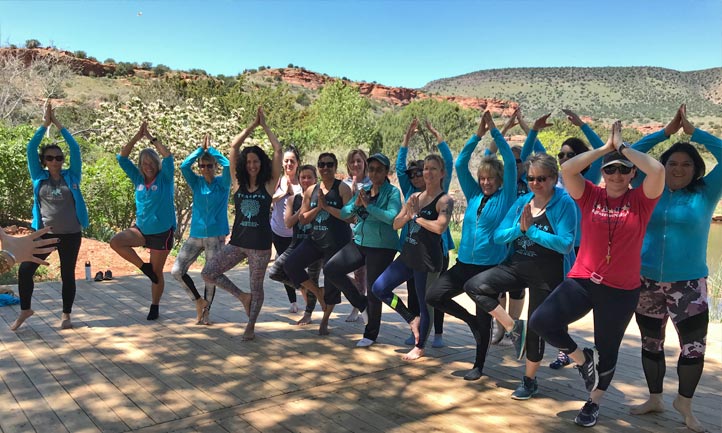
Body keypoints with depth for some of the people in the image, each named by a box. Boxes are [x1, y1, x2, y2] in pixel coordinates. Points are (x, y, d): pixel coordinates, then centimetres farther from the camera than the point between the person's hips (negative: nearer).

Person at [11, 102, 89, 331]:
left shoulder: (71, 176, 3)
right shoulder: (39, 178, 5)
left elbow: (75, 148, -3)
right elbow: (31, 148, 0)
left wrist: (58, 124, -1)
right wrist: (45, 123, -2)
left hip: (70, 234, -1)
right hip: (45, 233, 1)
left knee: (68, 274, 7)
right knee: (25, 269, -3)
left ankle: (66, 315, 20)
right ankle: (25, 310, 18)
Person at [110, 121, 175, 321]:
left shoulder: (164, 178, -7)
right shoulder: (138, 178, 3)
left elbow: (168, 157, -22)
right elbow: (122, 158, -1)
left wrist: (151, 138, -16)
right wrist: (137, 136, -8)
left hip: (162, 232, -4)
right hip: (141, 229, 4)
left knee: (157, 272, 5)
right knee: (115, 242, -19)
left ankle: (155, 307, 23)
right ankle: (143, 266, 1)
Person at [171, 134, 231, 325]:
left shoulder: (222, 183, -2)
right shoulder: (196, 182, 5)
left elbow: (228, 165, -21)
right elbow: (184, 166, -11)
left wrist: (210, 148, -12)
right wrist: (201, 149, -10)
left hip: (216, 236, -3)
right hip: (195, 235, 3)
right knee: (177, 271, -4)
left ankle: (206, 311, 25)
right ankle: (199, 301, 16)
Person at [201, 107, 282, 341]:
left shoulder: (269, 184, -4)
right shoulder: (238, 183, 2)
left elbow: (278, 150, -9)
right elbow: (234, 146, -2)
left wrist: (264, 125, -2)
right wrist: (253, 124, 0)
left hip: (260, 244, -3)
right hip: (237, 242, 3)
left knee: (256, 287, 8)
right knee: (208, 273, -5)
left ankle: (251, 326, 27)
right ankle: (243, 297, 13)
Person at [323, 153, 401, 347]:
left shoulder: (392, 192, -8)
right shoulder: (363, 190, 9)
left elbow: (392, 216, -25)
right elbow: (343, 214, 5)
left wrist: (368, 205, -23)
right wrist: (355, 204, -14)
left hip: (382, 247, -6)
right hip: (359, 242, 6)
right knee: (330, 269, -4)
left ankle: (371, 334, 23)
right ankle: (362, 304, 13)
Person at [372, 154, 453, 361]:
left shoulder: (444, 200, -9)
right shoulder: (414, 196, 10)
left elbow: (439, 227, -27)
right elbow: (396, 224, 9)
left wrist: (417, 217, -14)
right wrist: (408, 215, -10)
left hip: (428, 260, -7)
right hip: (408, 255, 7)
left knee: (425, 304, 6)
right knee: (379, 288, 5)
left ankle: (419, 347, 27)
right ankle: (412, 319, 22)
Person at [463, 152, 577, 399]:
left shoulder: (565, 203, -9)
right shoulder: (522, 201, 5)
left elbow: (565, 244, -19)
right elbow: (498, 236, 3)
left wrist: (531, 230, -18)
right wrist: (519, 228, -16)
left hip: (548, 274, -5)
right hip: (517, 265, 5)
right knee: (474, 286, -14)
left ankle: (529, 381, 29)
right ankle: (513, 328, 2)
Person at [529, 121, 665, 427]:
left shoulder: (641, 200, -4)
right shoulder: (590, 196, 1)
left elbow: (657, 170, -22)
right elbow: (567, 169, -13)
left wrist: (622, 147, -11)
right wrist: (604, 148, -8)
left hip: (622, 289, -1)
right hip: (582, 279, 1)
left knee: (608, 350, 13)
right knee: (540, 321, -17)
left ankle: (594, 403, 39)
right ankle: (583, 359, 11)